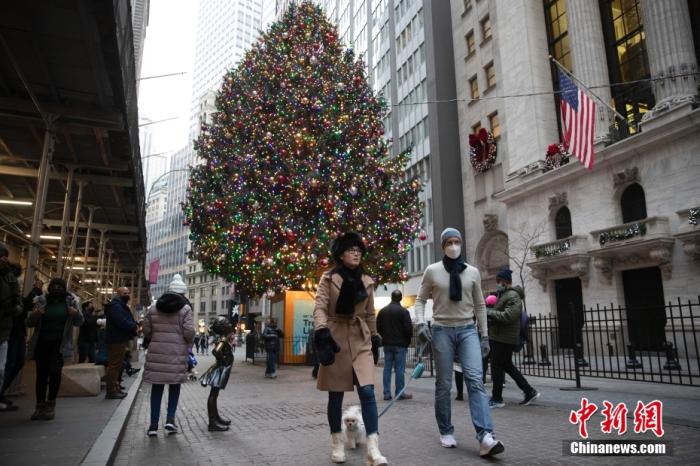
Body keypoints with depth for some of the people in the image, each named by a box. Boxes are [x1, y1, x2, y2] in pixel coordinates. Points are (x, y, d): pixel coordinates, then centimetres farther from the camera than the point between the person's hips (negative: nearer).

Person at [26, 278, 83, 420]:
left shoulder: (70, 301, 1)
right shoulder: (41, 301, 3)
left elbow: (79, 323, 5)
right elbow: (29, 323, 5)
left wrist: (76, 314, -18)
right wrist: (34, 315, -17)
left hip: (60, 344, -1)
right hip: (42, 343, 2)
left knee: (55, 371, -14)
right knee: (41, 374, 4)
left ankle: (51, 404, 3)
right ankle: (40, 406, 18)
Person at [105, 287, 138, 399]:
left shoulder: (121, 306, 21)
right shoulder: (115, 306, -16)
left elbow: (128, 320, 19)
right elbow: (122, 322, -27)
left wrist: (135, 325, -1)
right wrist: (135, 326, -13)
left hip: (120, 339, 12)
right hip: (116, 340, -12)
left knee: (117, 365, 17)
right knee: (114, 365, -8)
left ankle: (115, 388, 25)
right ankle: (111, 392, -5)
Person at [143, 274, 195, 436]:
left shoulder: (154, 308, 6)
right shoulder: (185, 309, -6)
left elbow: (146, 330, 8)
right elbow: (189, 332, -11)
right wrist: (188, 344, 9)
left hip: (156, 352, 3)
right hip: (177, 353, -3)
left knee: (157, 387, 10)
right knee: (175, 385, 14)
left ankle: (153, 424, 12)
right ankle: (170, 419, 6)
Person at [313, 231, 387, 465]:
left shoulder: (367, 282, 10)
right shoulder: (328, 278, -2)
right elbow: (320, 307, -10)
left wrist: (374, 338, 17)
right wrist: (321, 331, -25)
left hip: (360, 341, 3)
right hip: (336, 339, -2)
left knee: (367, 391, -10)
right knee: (336, 395, 7)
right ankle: (336, 442, 24)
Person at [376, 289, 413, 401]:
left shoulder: (382, 311, 6)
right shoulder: (403, 311, -11)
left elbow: (378, 327, 9)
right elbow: (409, 328, -12)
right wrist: (408, 340, 4)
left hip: (387, 344, 5)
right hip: (400, 344, -5)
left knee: (387, 368, 8)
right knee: (399, 369, 0)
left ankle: (387, 393, 9)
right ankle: (400, 393, 4)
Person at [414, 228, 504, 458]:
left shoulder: (472, 272, 7)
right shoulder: (432, 271, 1)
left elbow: (479, 305, 12)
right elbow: (420, 300, 4)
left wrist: (485, 335, 9)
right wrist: (420, 322, -13)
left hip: (468, 330, 1)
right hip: (442, 330, -1)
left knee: (475, 380, -12)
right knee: (443, 384, 4)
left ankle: (485, 437, -16)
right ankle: (446, 432, 20)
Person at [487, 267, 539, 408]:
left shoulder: (513, 296, -14)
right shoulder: (503, 294, 18)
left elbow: (509, 316, -25)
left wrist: (490, 313, -17)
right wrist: (490, 319, 6)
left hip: (504, 338, -10)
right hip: (499, 337, 10)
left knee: (497, 367, -3)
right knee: (507, 366, 16)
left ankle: (497, 399, 8)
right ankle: (529, 391, 23)